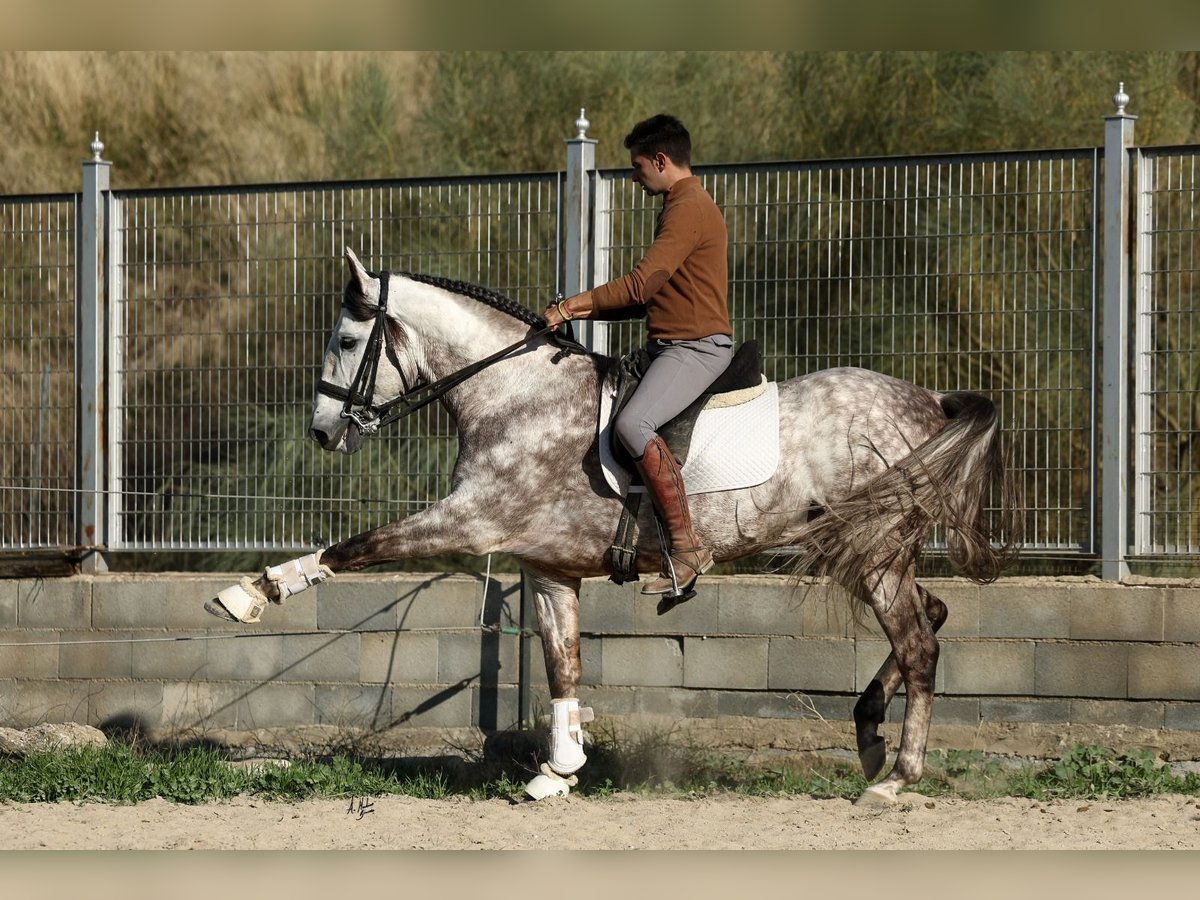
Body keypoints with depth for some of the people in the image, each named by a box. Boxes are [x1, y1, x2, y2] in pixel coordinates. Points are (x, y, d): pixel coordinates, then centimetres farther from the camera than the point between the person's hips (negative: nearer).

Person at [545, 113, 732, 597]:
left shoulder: (689, 209, -14)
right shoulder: (679, 207, 21)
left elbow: (641, 284, -21)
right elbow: (654, 295, 23)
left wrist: (573, 304, -14)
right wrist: (586, 310, 13)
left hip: (697, 348, -12)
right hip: (666, 346, 12)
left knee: (633, 423, -30)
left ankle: (686, 546, -27)